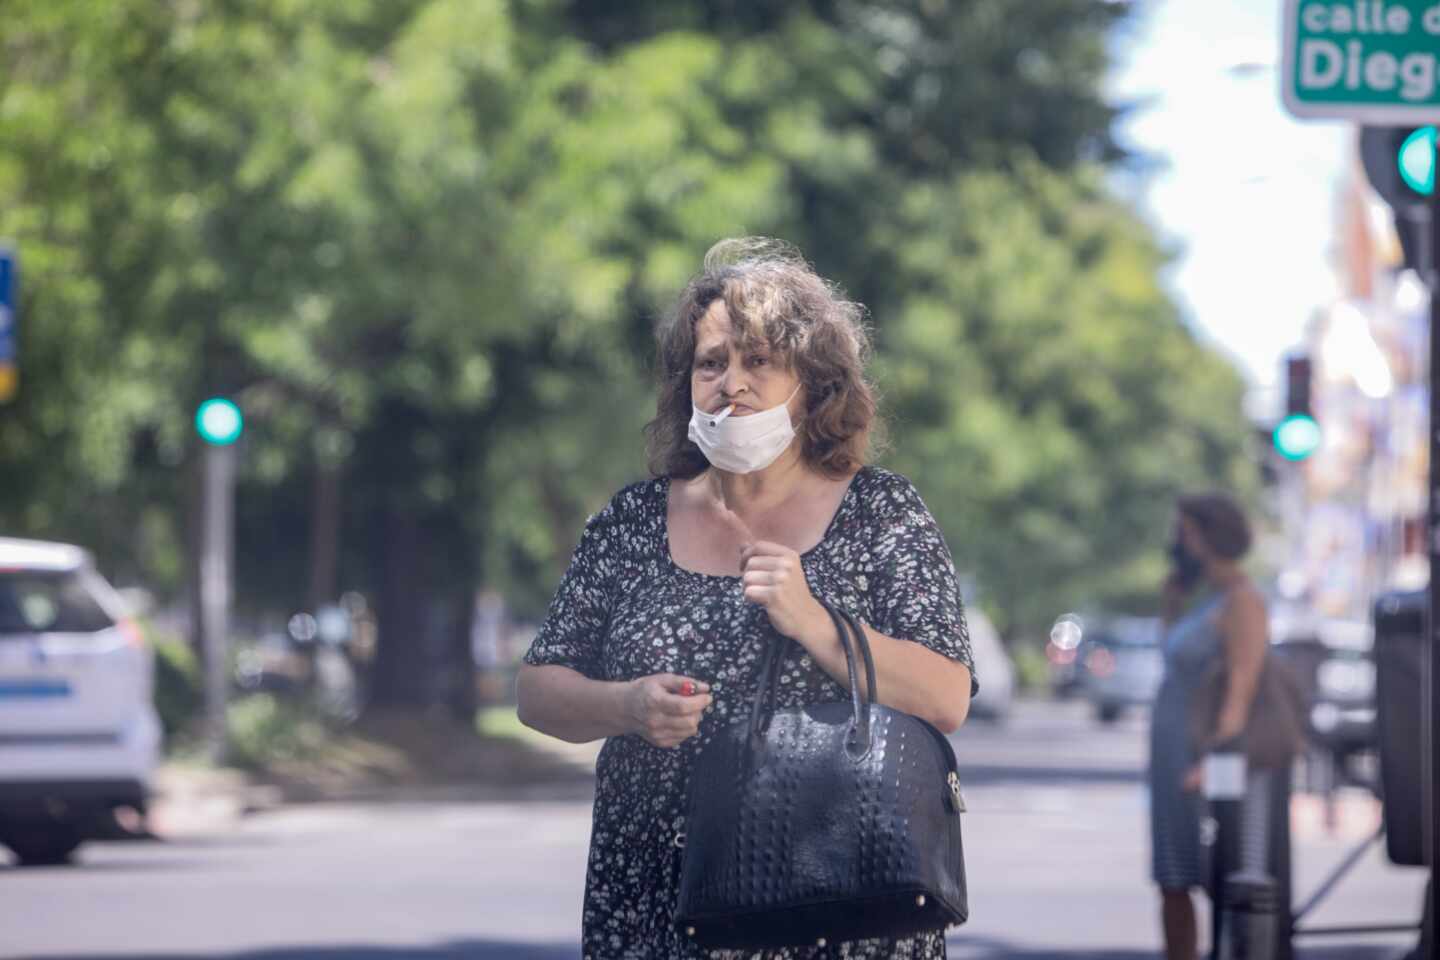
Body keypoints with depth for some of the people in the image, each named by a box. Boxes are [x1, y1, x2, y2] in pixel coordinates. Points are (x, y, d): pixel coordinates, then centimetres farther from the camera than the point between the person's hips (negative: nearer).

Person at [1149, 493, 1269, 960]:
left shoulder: (1242, 602, -13)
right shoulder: (1208, 597, 16)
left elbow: (1242, 689, -22)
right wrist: (1173, 602, 15)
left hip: (1210, 762, -10)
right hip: (1176, 762, 10)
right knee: (1173, 885, 11)